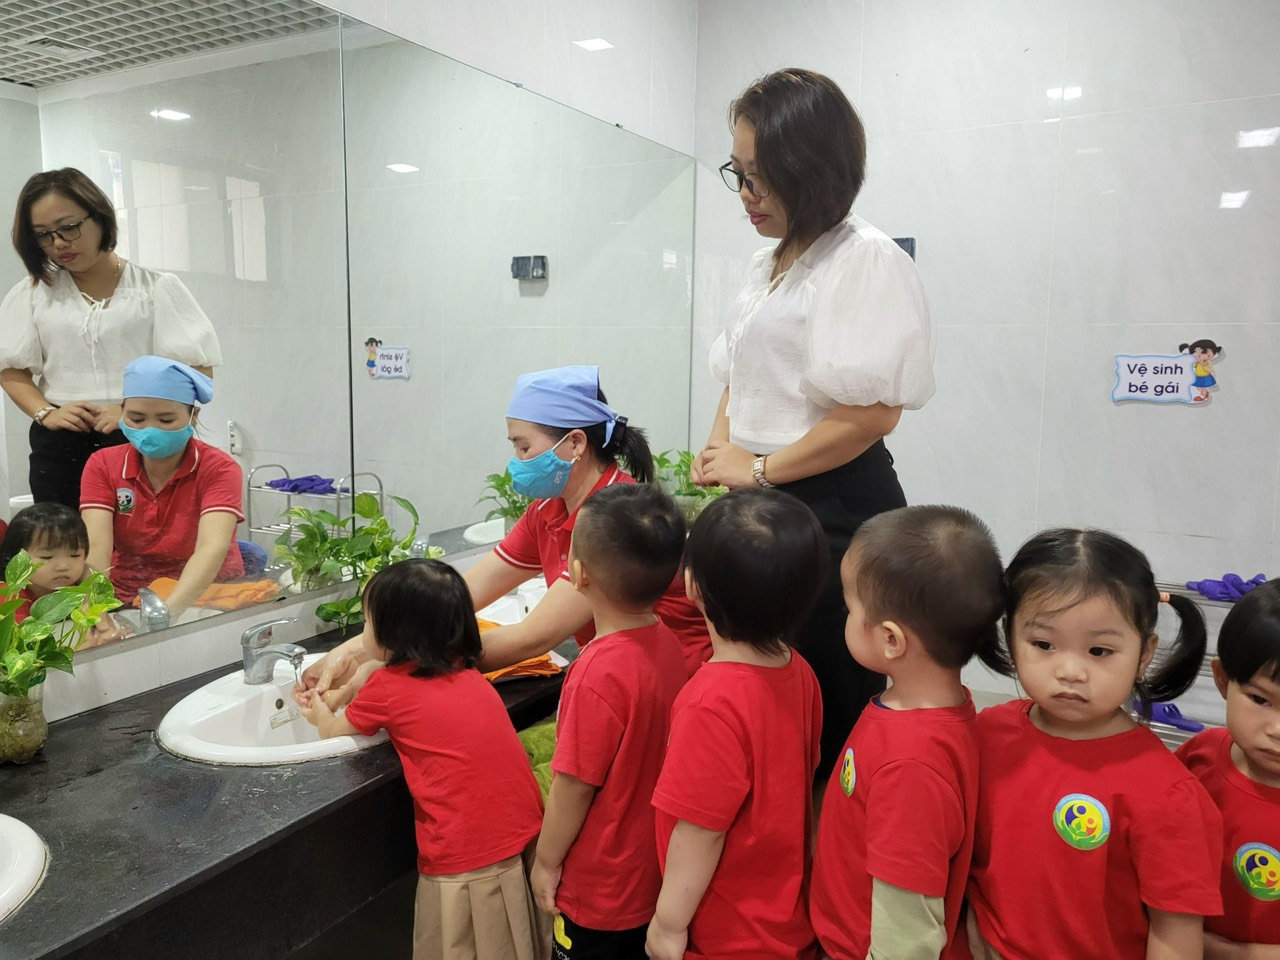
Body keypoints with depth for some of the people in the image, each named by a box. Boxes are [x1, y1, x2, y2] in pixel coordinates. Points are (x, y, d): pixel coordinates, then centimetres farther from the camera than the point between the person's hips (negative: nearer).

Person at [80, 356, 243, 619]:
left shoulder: (219, 469, -13)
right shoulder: (102, 466, -4)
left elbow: (212, 547, -29)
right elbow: (96, 546, -17)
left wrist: (168, 612, -45)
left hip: (207, 597, -3)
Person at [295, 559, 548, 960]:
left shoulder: (387, 688, -6)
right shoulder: (465, 671, 9)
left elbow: (336, 732, 16)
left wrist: (319, 713, 38)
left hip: (466, 867, -6)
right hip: (525, 841, 6)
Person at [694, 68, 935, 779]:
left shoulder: (866, 259, -13)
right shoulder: (766, 264, 14)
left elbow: (872, 413, -21)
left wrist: (760, 469, -13)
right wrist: (721, 448, 4)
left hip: (834, 512, -9)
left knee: (827, 713, 2)